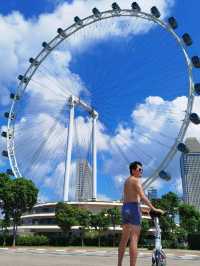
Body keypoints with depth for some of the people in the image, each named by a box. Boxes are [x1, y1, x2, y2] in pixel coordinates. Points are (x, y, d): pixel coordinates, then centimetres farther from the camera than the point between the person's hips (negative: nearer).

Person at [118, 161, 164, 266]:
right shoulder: (136, 180, -7)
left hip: (125, 208, 9)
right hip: (133, 208, -9)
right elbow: (142, 197, -20)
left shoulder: (127, 180, 21)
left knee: (124, 239, 15)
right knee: (134, 239, -9)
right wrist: (153, 209, -23)